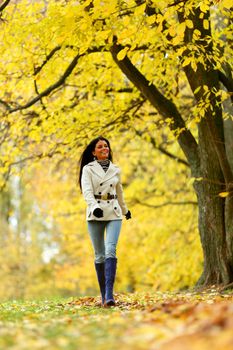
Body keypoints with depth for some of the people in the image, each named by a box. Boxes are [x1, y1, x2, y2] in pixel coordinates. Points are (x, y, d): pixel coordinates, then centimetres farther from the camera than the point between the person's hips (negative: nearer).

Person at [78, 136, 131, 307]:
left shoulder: (116, 170, 11)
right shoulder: (88, 169, 0)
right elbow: (87, 191, -15)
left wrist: (125, 210, 39)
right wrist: (95, 207, -34)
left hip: (114, 214, 1)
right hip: (95, 214, -1)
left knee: (111, 250, -17)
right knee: (99, 255, 4)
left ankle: (109, 295, -25)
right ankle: (104, 296, 13)